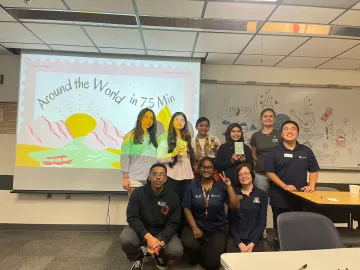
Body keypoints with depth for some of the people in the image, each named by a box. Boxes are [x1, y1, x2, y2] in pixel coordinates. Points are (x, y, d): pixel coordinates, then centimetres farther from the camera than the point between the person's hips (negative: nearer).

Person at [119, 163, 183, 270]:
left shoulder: (173, 197, -9)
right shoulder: (138, 193, -11)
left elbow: (173, 224, -9)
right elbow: (132, 218, -15)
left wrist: (161, 241, -28)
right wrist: (148, 237, -30)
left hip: (163, 232, 1)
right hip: (140, 229, 0)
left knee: (176, 251, -26)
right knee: (125, 240, -31)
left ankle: (160, 257, 13)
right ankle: (138, 258, 6)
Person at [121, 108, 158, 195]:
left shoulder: (153, 138, 17)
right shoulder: (131, 135, 5)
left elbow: (156, 159, 13)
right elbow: (124, 157, -3)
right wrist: (125, 177, -11)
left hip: (151, 180, 4)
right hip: (135, 179, -4)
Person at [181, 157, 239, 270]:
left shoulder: (221, 186, -2)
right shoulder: (192, 186, -1)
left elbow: (235, 206, -9)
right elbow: (187, 209, -2)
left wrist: (229, 186, -16)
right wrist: (194, 228, -13)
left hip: (217, 228, 0)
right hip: (196, 225, 0)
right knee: (187, 243, -30)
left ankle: (205, 251, 24)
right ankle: (197, 256, 7)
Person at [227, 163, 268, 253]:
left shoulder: (262, 194, 4)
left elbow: (262, 221, 2)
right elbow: (231, 221, 1)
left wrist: (253, 242, -9)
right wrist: (239, 243, -9)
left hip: (255, 239, 0)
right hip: (235, 238, 0)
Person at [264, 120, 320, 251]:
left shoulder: (306, 151, 6)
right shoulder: (274, 152, -4)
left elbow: (314, 170, 11)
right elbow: (270, 172, -8)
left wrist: (311, 185, -6)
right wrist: (285, 186, -17)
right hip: (280, 197, -2)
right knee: (280, 226, 11)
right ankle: (278, 244, 29)